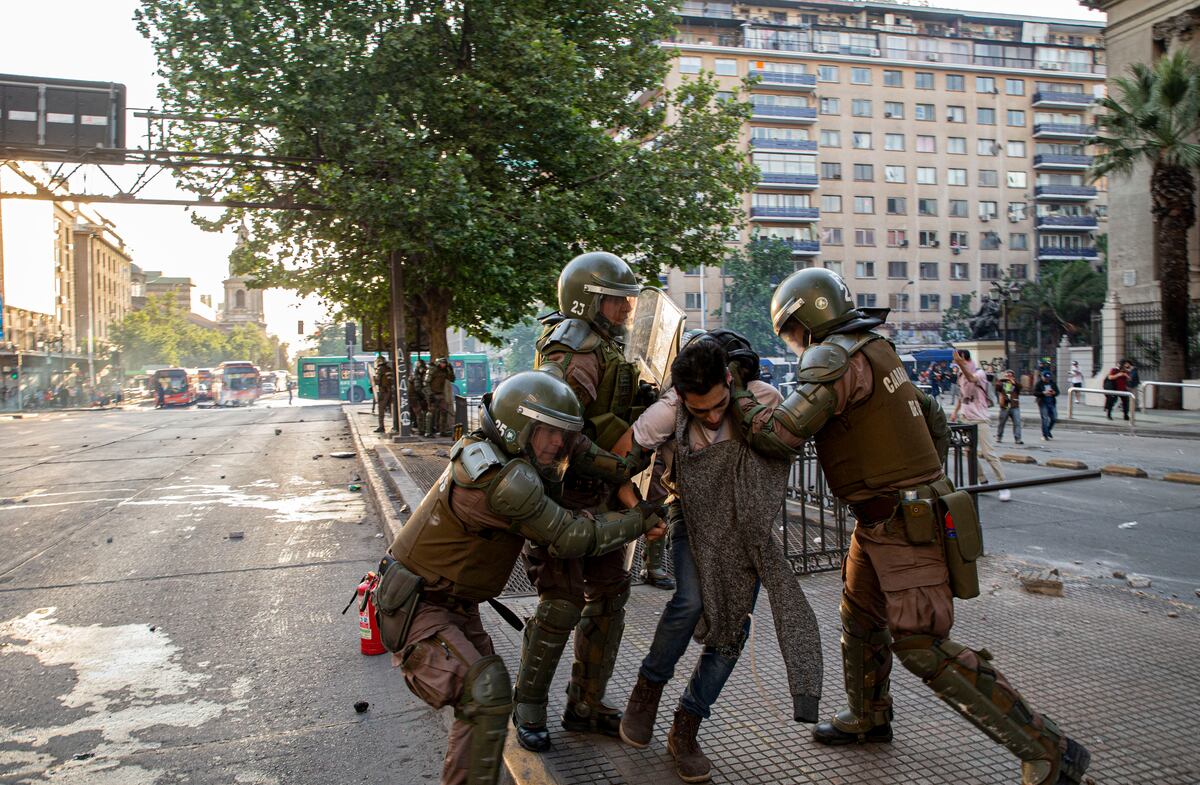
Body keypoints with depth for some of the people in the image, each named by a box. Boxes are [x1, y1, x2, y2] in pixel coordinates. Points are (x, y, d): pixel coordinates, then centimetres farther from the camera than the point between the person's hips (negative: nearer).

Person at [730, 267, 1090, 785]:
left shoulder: (838, 357, -17)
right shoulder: (875, 354, 13)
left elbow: (784, 432, -26)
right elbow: (935, 422, 21)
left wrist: (741, 405, -10)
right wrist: (922, 484, 27)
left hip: (904, 526, -10)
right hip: (880, 522, 10)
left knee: (923, 647, -7)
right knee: (860, 616, 23)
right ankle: (868, 717, 46)